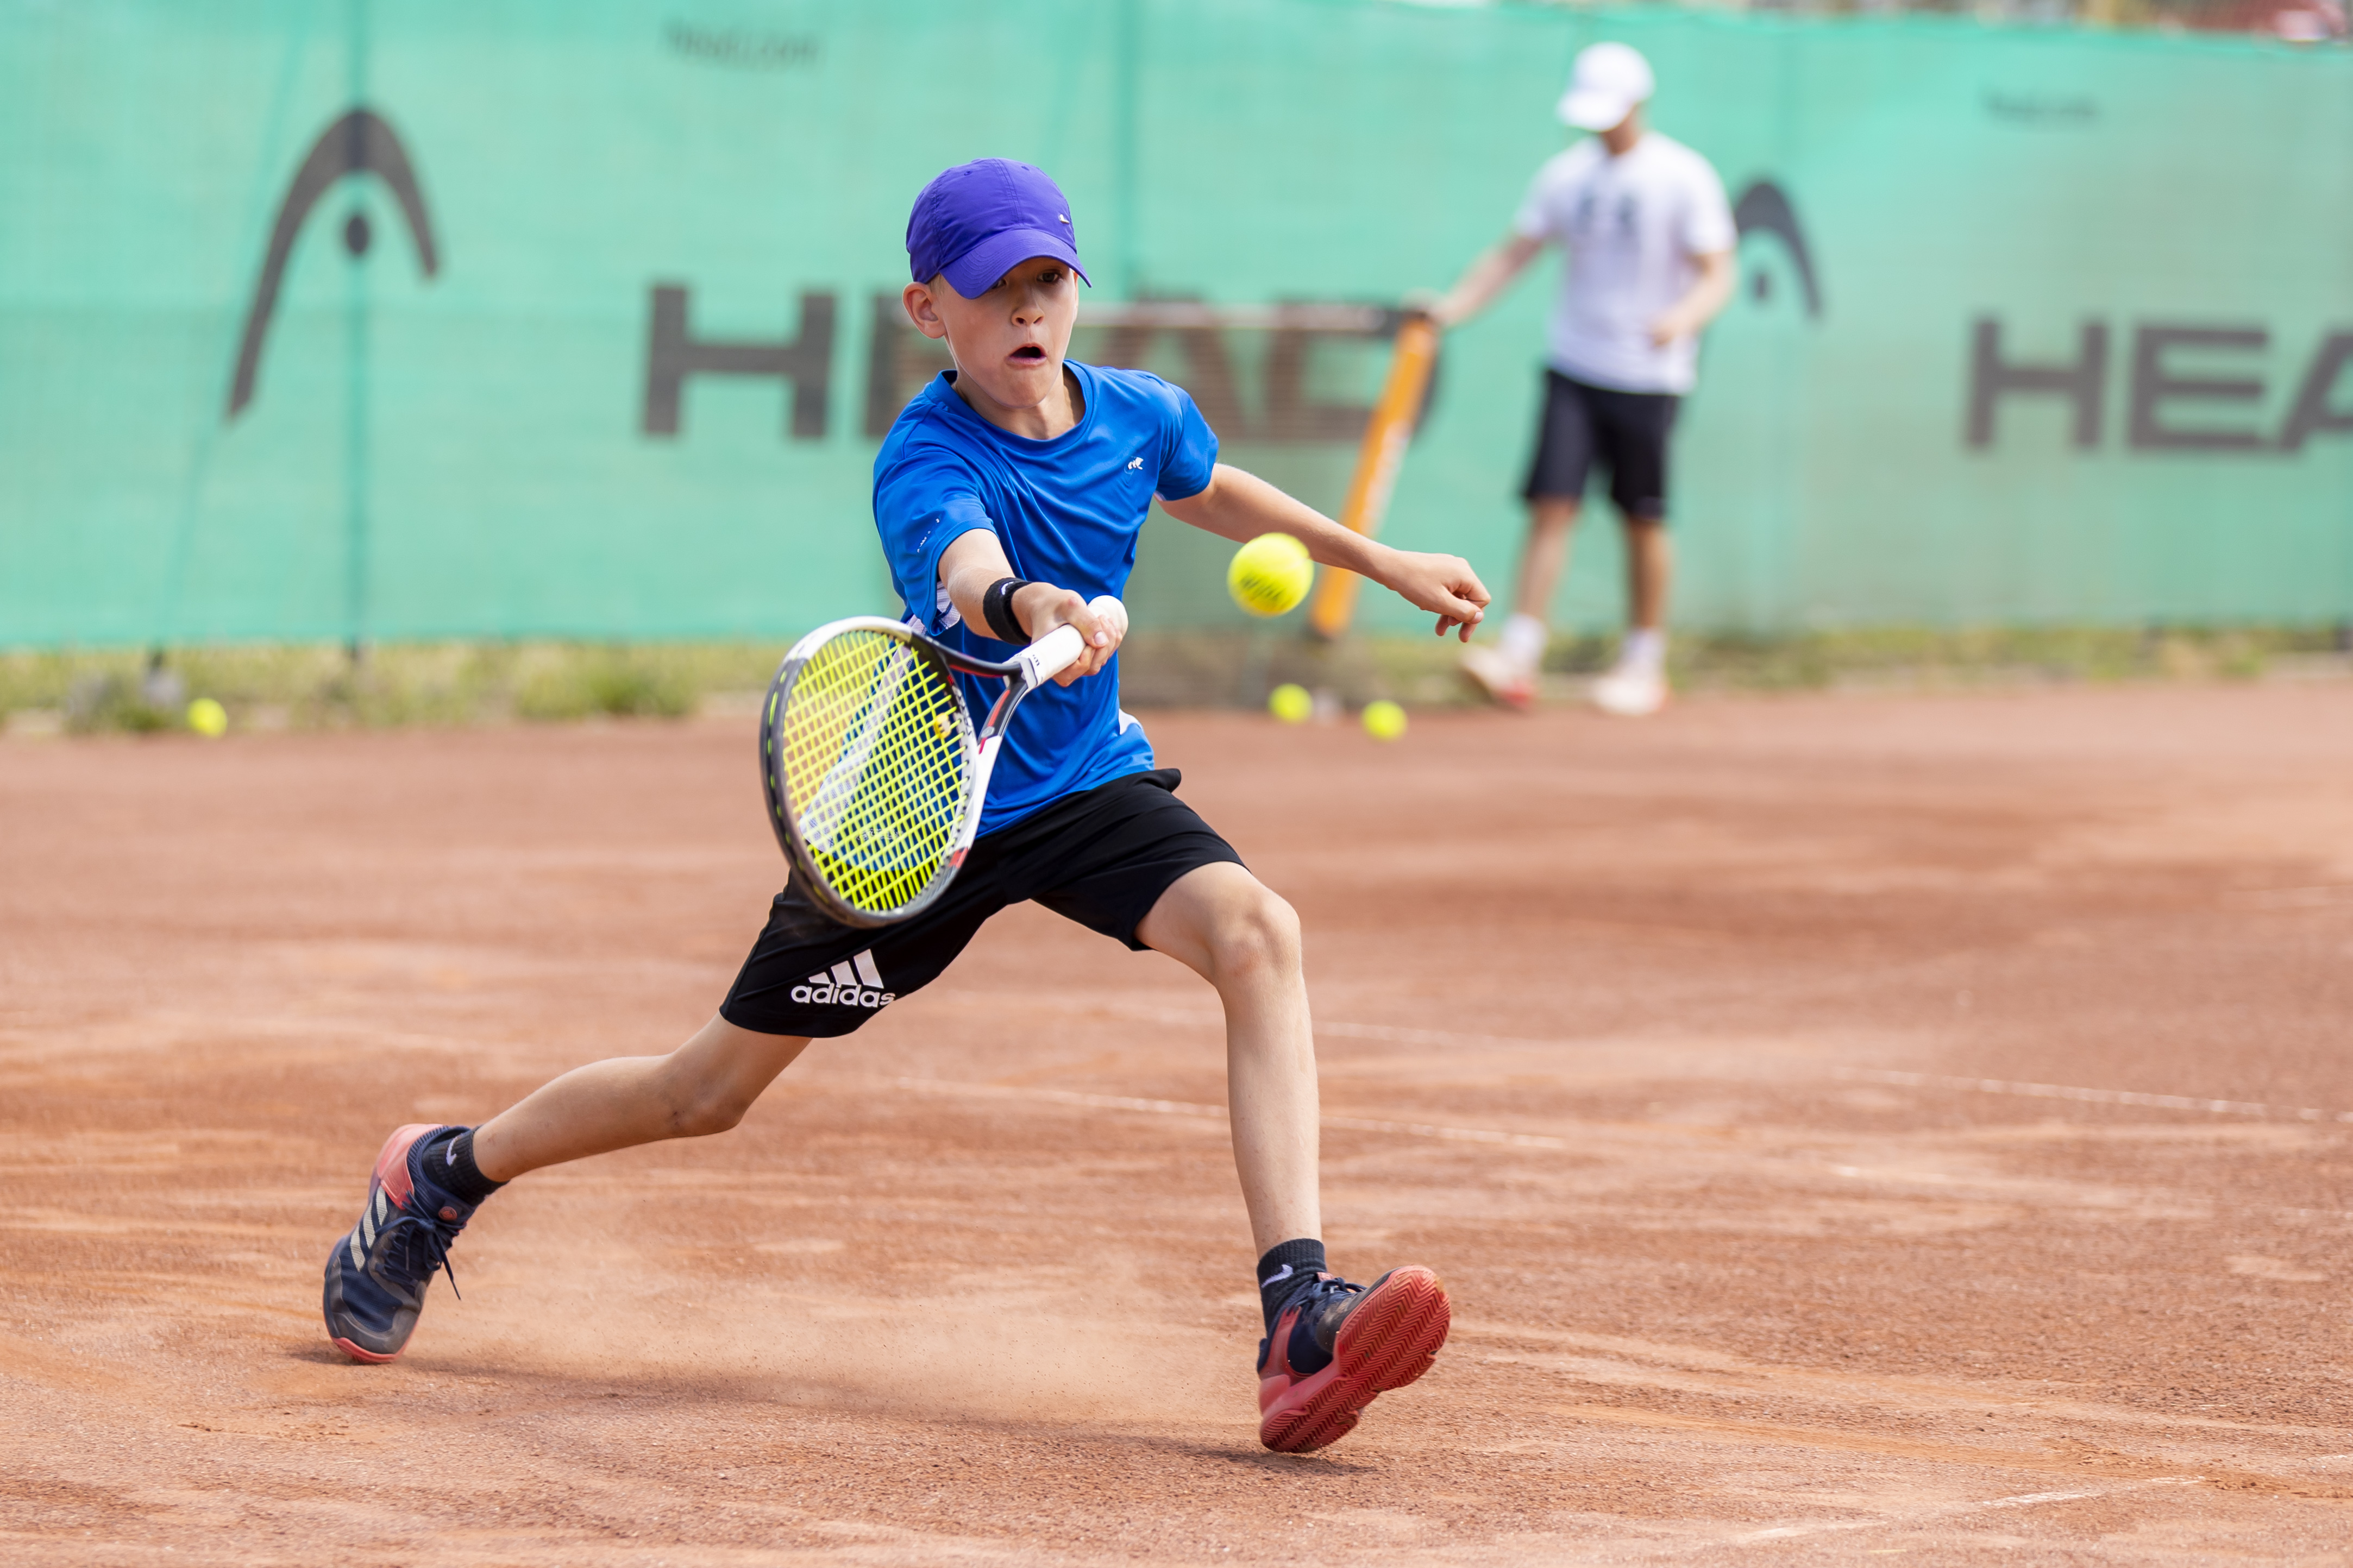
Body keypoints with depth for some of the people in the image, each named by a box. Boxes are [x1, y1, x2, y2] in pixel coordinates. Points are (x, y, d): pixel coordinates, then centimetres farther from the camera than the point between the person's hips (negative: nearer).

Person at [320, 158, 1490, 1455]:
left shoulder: (1140, 413, -5)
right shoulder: (925, 458, -23)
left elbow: (1215, 494, 21)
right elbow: (964, 567, -47)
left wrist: (1384, 563, 28)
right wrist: (1027, 608, -69)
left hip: (1093, 783, 4)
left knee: (1256, 931, -26)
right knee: (714, 1089, 7)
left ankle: (1297, 1318, -34)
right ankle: (443, 1176, 34)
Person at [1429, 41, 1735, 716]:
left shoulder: (1684, 178, -8)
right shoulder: (1568, 173, 5)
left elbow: (1717, 276, -11)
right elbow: (1513, 254, 8)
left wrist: (1682, 319, -31)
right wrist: (1454, 306, -7)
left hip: (1649, 376, -3)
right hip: (1574, 367, 3)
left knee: (1643, 521, 4)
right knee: (1552, 504, -7)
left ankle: (1646, 665, 17)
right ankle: (1518, 658, -11)